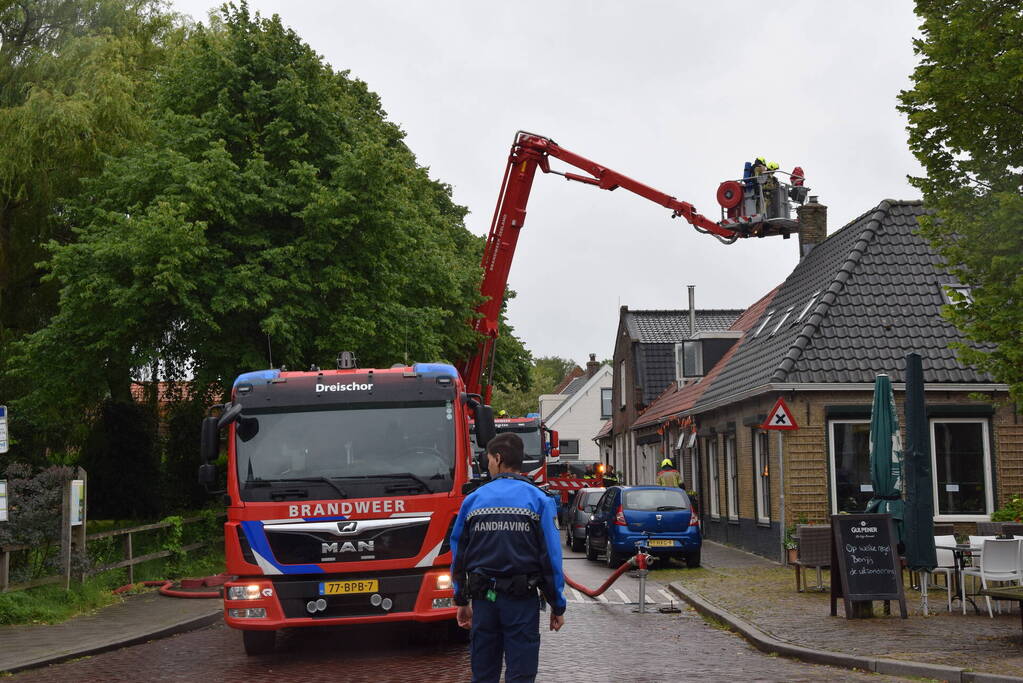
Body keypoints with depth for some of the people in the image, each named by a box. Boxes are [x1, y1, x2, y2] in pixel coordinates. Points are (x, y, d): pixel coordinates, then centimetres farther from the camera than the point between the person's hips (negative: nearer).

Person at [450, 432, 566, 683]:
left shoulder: (473, 499, 6)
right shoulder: (537, 499, -2)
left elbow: (458, 554, 9)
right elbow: (551, 556, -6)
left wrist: (462, 601, 18)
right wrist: (557, 606, 0)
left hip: (483, 597, 3)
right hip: (522, 597, -3)